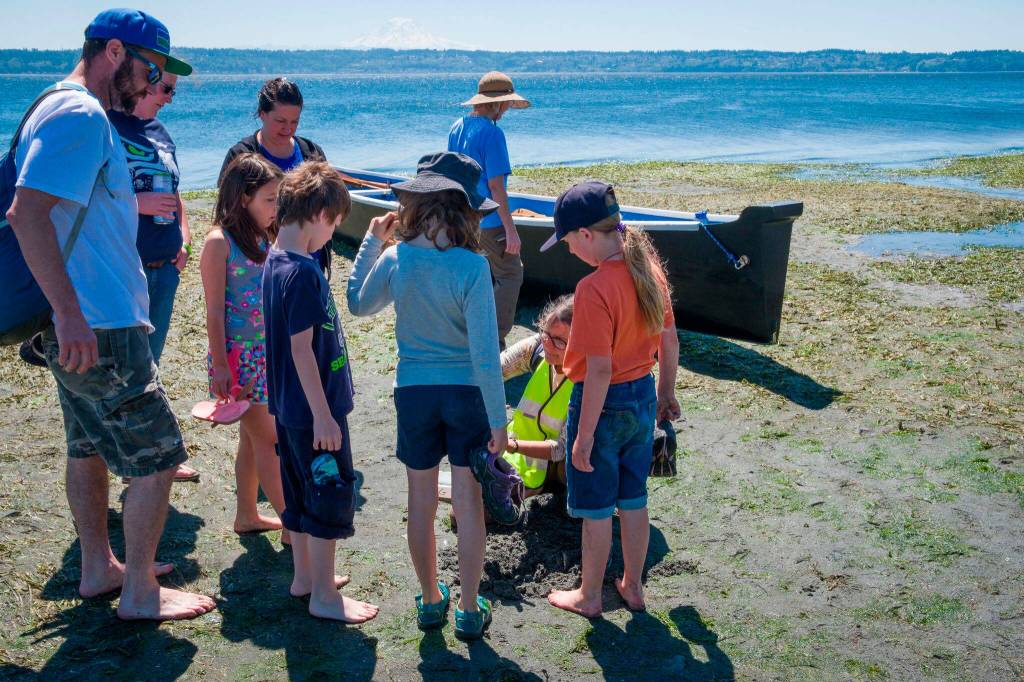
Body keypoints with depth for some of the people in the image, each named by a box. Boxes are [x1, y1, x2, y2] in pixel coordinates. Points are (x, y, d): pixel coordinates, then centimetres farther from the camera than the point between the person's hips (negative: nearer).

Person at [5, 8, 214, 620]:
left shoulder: (74, 112, 16)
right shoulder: (81, 115, -17)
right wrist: (69, 313, -31)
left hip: (86, 323, 11)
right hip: (100, 327, -11)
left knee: (90, 445, 19)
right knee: (159, 455, -3)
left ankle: (100, 568, 33)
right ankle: (140, 593, 9)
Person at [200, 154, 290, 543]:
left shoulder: (265, 240, 9)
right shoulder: (219, 242, -12)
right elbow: (215, 311, -13)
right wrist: (220, 366, -14)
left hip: (268, 353, 7)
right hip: (239, 355, -7)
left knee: (252, 437, 14)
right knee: (268, 439, -3)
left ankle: (247, 515, 25)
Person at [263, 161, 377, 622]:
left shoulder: (275, 263, 7)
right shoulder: (302, 273, -22)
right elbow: (301, 349, -24)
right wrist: (323, 414, -19)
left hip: (292, 410, 10)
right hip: (314, 411, -10)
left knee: (304, 494, 20)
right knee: (331, 497, 2)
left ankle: (305, 575, 35)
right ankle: (324, 596, 13)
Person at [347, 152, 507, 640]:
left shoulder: (393, 260, -9)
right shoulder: (471, 267, -18)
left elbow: (359, 304, 14)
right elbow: (485, 353, -18)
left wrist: (372, 241, 16)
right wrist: (498, 419, -10)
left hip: (413, 392, 3)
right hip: (466, 393, -2)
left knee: (421, 502, 15)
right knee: (468, 504, 10)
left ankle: (430, 601, 31)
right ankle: (469, 611, 20)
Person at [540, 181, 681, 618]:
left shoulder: (594, 289, -26)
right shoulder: (650, 271, -2)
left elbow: (600, 369, -25)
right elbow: (670, 342, 7)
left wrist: (584, 435, -18)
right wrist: (666, 393, 21)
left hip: (604, 403, -7)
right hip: (643, 397, 7)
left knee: (596, 509, 10)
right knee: (633, 499, 20)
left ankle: (589, 597, 27)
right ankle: (633, 587, 35)